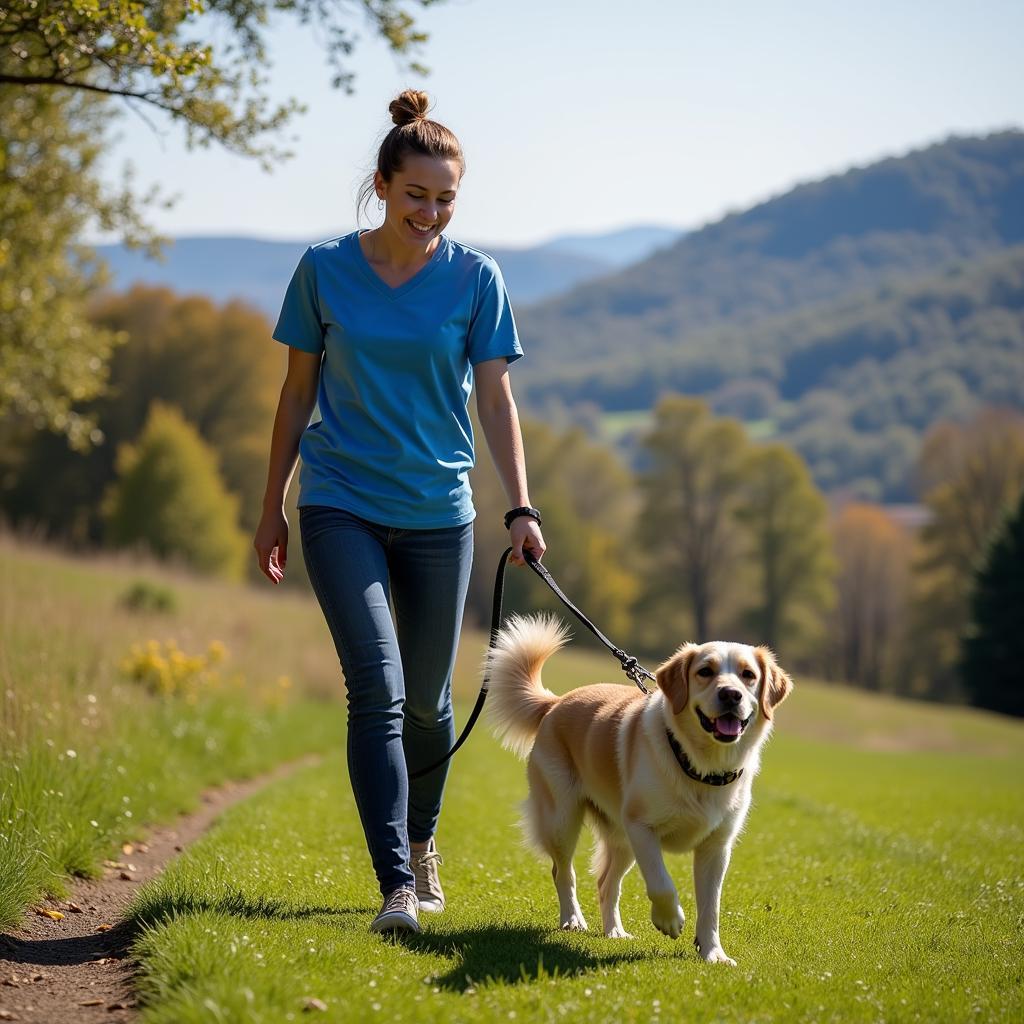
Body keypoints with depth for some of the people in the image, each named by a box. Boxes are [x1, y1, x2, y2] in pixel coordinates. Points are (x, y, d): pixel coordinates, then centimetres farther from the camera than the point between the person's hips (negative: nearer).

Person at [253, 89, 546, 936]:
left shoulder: (474, 278, -1)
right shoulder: (325, 270, -1)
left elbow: (496, 398, 0)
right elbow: (299, 391, 7)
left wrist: (522, 507, -11)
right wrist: (273, 508, 9)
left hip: (437, 513, 1)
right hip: (341, 507, -1)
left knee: (428, 698, 11)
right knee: (377, 688, -15)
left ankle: (421, 839, 38)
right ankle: (396, 887, -15)